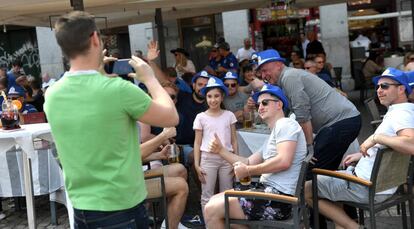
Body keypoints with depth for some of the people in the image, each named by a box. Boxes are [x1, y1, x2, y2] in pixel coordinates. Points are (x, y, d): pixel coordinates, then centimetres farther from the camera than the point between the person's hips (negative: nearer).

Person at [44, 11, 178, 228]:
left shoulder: (51, 95, -3)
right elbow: (171, 118, -7)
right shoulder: (118, 89, -21)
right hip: (122, 209, -5)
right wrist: (149, 78, 4)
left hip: (80, 209, 6)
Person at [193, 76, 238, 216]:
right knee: (207, 196, 2)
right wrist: (197, 164, -3)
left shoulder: (229, 115, 4)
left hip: (227, 158, 1)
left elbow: (234, 140, 7)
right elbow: (197, 143, 2)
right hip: (208, 158, -1)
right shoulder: (201, 117, 0)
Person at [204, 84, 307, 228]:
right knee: (215, 201, 14)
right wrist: (221, 150, 9)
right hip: (269, 191, 10)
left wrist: (247, 171, -13)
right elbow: (248, 162, 22)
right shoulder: (273, 136, 25)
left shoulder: (285, 124, -8)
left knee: (212, 209, -14)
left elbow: (284, 161, -23)